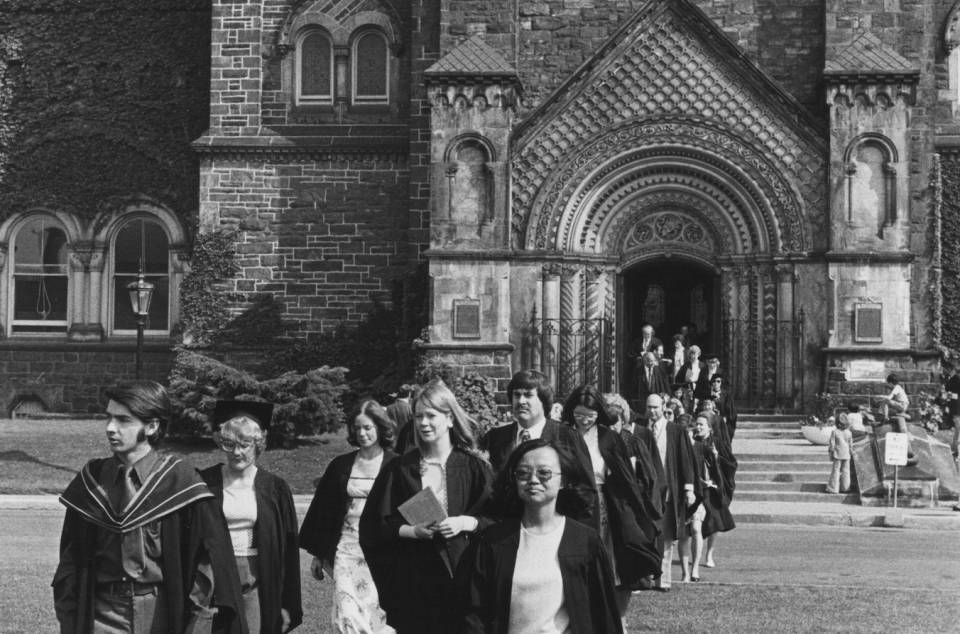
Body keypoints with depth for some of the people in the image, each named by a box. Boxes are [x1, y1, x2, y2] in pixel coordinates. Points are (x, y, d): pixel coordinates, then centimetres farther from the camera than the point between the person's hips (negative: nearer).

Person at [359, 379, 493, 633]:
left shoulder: (473, 467, 2)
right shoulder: (400, 468, 4)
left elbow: (497, 519, 2)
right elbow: (375, 524, 4)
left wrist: (465, 522, -15)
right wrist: (411, 530, -12)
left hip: (459, 572, -1)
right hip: (412, 576, 1)